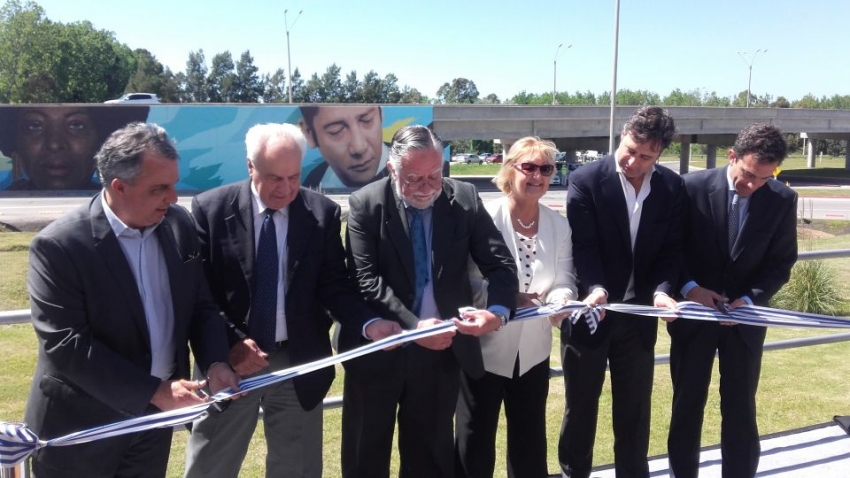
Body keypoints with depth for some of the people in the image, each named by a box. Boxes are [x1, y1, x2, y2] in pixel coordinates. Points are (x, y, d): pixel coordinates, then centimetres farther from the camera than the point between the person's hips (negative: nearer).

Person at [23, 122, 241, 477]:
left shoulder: (179, 226, -2)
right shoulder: (57, 246, -17)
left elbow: (201, 306, 5)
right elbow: (65, 343, -21)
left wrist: (215, 362, -13)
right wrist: (153, 391, -23)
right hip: (80, 428, -4)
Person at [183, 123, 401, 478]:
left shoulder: (323, 213, -4)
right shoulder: (210, 209, -7)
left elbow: (334, 286, -3)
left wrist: (369, 323, -20)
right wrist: (229, 342, -19)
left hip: (300, 362, 1)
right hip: (229, 360, 0)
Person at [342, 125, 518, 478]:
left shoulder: (464, 199, -5)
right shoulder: (365, 204, -10)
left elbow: (500, 264, -7)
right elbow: (366, 280, -16)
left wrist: (498, 311, -27)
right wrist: (412, 325, -27)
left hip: (442, 349, 1)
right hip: (378, 349, -1)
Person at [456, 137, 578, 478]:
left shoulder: (559, 225, 2)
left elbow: (563, 280, -1)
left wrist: (561, 299, -23)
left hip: (533, 350, 4)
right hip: (485, 346, -4)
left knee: (530, 438, 18)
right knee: (476, 438, 10)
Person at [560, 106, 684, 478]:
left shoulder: (671, 186, -1)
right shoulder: (586, 180, -12)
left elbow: (672, 248, 0)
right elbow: (583, 247, -16)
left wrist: (662, 290, -18)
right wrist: (595, 289, -32)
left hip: (638, 315, 3)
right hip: (591, 311, -3)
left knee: (635, 409, 16)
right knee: (580, 407, 13)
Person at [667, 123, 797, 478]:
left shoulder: (783, 200, -6)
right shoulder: (693, 187, -12)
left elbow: (781, 262, -1)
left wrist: (750, 299, -16)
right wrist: (688, 287, -19)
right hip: (694, 312, -1)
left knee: (740, 410, 10)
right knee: (687, 405, 12)